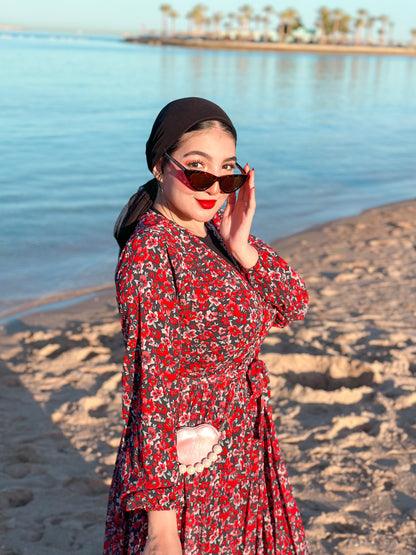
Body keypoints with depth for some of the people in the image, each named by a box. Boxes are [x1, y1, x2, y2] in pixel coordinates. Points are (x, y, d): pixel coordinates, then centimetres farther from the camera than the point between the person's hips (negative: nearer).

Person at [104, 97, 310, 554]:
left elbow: (293, 306, -1)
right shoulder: (148, 251, -22)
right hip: (184, 467, -8)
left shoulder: (215, 226, 1)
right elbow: (149, 390, -25)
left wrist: (242, 250, -18)